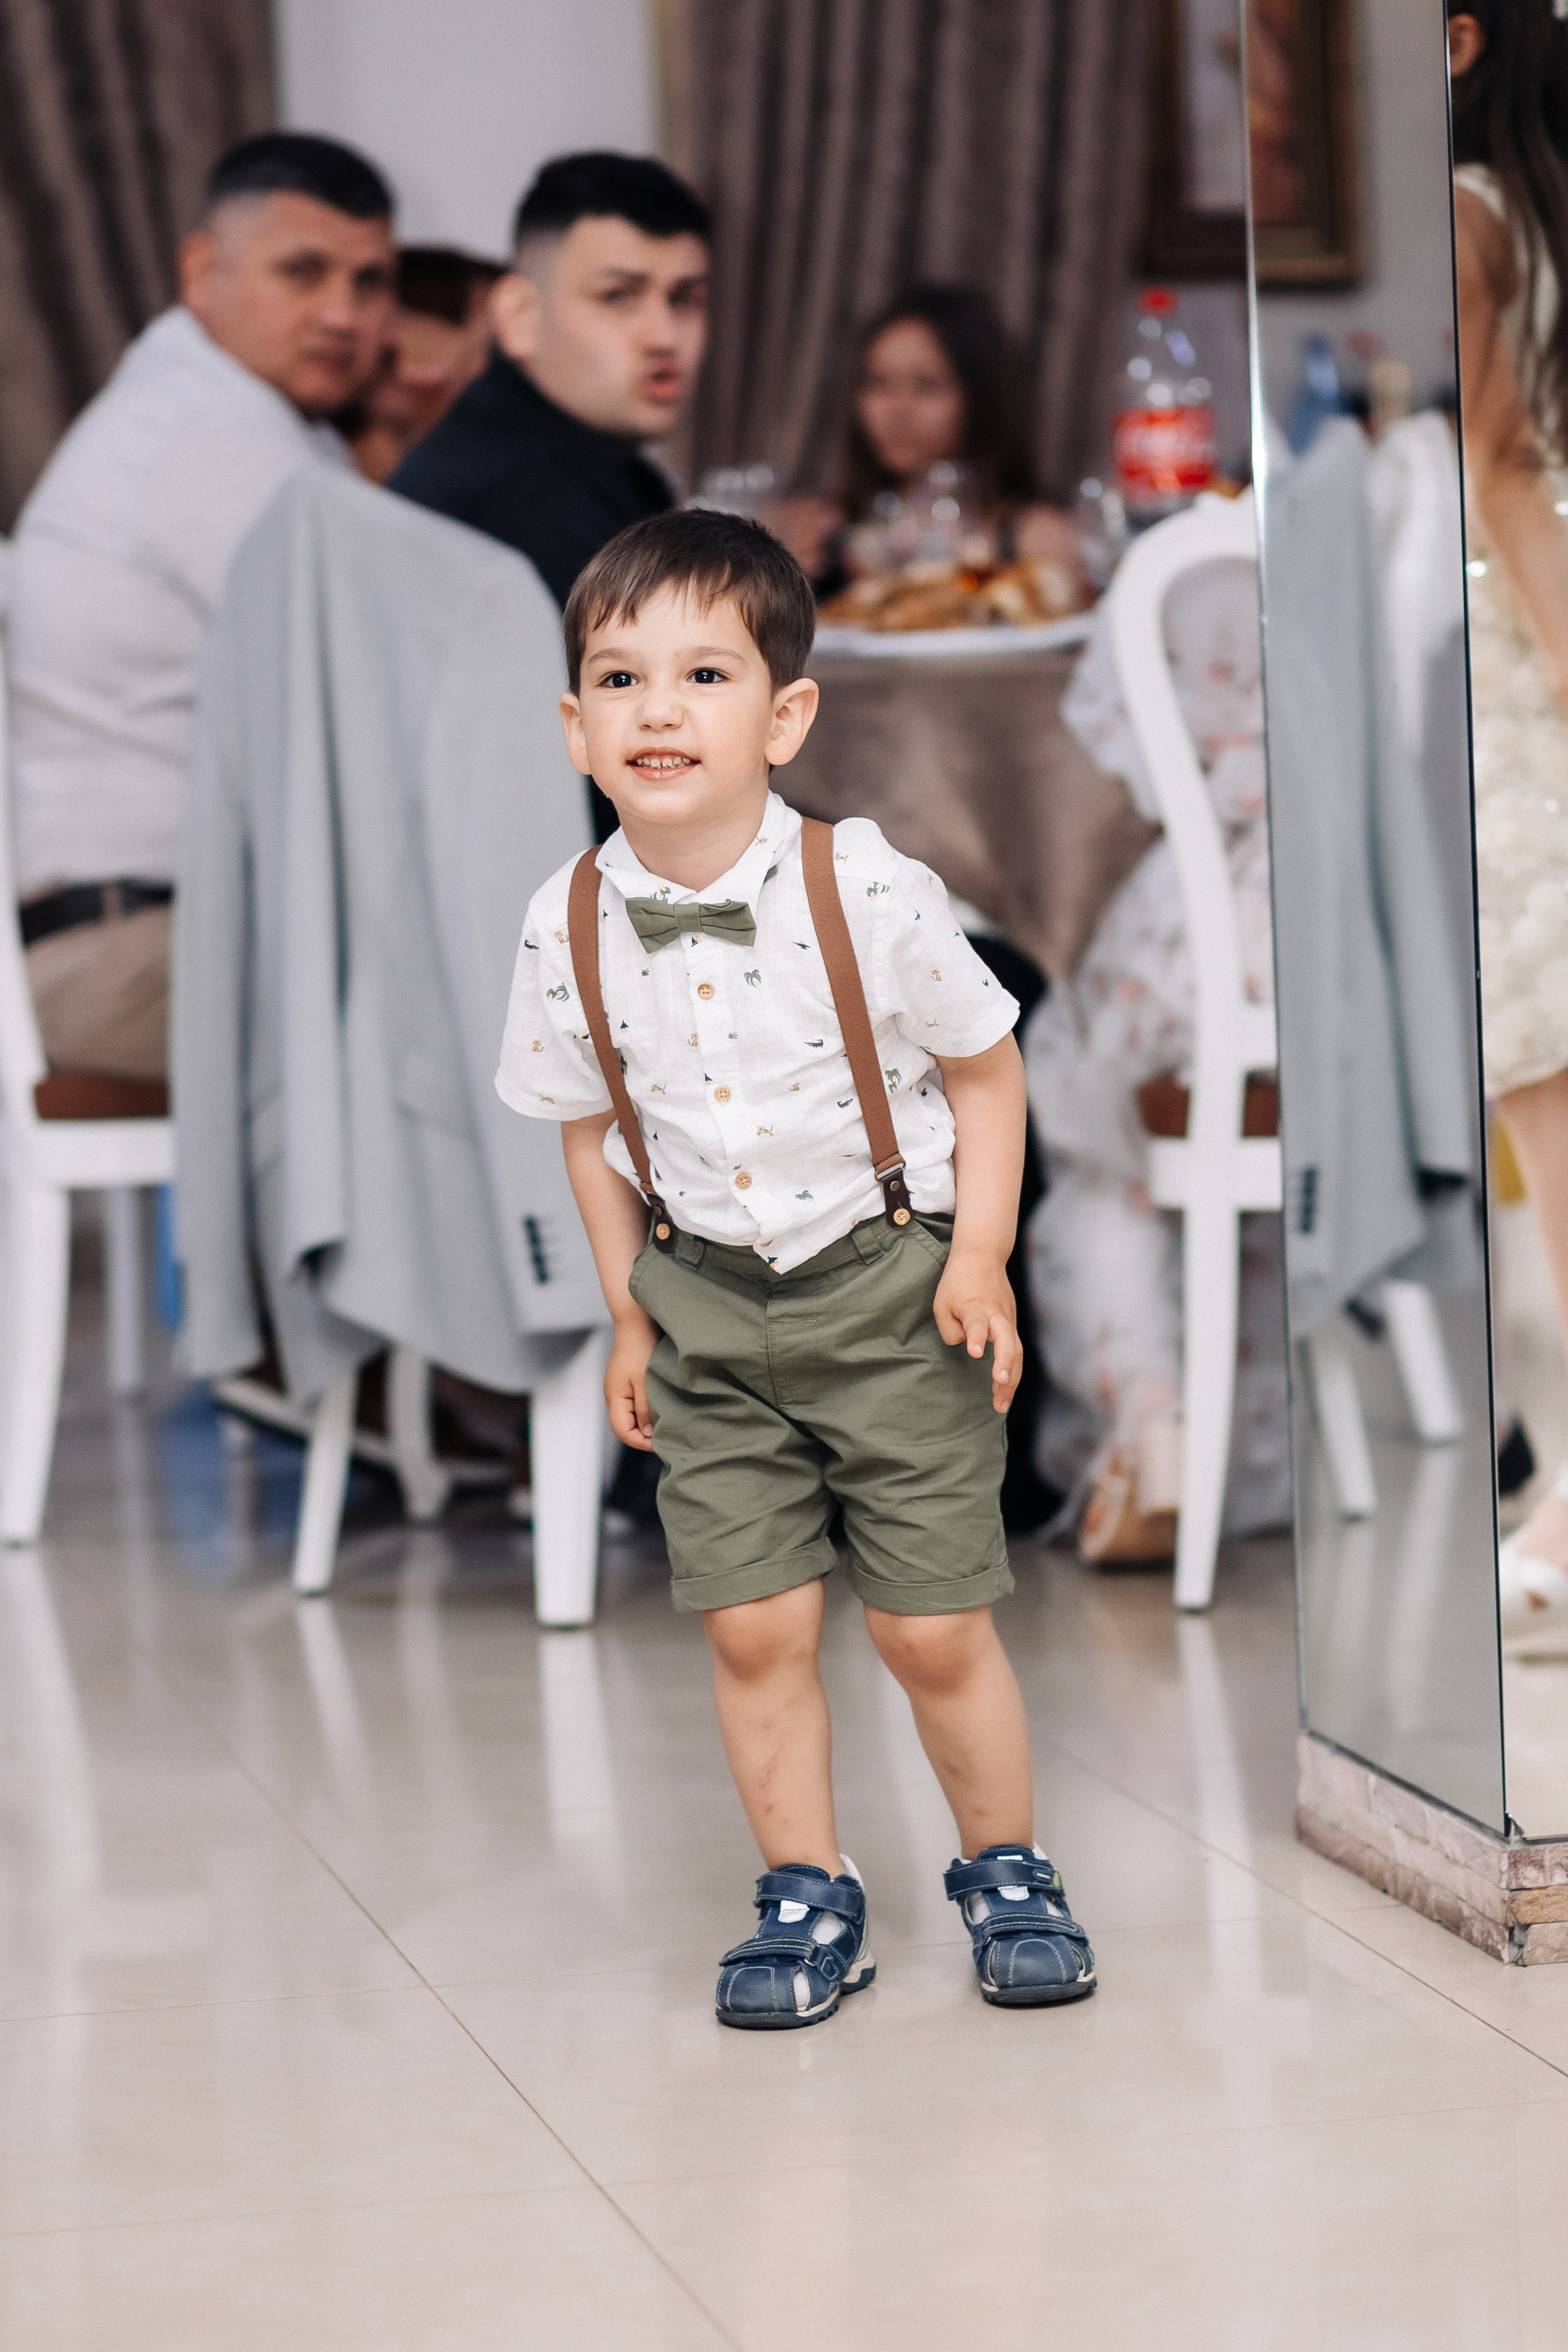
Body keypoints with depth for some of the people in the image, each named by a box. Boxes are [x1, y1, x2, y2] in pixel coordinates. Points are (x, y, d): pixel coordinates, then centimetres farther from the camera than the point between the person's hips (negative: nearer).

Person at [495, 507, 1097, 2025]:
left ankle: (1005, 1872, 24)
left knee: (932, 1627, 1)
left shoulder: (865, 891, -17)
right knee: (752, 1626, 2)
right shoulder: (571, 928, -8)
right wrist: (630, 1313, 8)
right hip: (706, 1302, 3)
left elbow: (985, 1068, -3)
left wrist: (980, 1256, -10)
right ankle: (807, 1898, 20)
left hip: (886, 1285, -2)